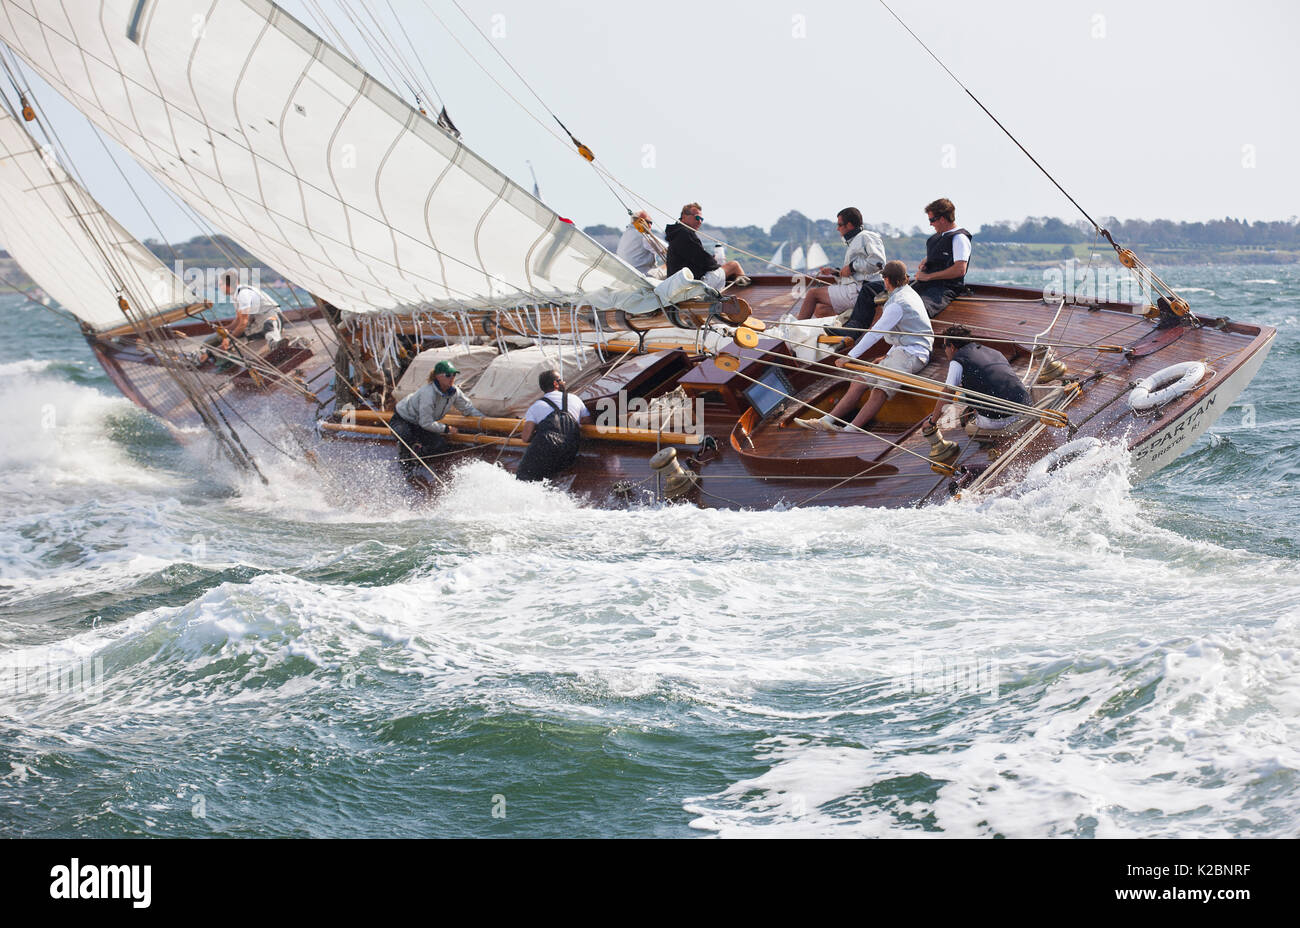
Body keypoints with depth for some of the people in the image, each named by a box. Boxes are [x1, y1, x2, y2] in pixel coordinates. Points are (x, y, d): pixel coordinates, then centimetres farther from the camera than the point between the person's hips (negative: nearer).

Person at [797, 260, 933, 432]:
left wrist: (850, 356, -13)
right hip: (900, 353, 10)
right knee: (860, 383, -1)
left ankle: (851, 429, -44)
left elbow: (875, 333, -16)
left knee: (880, 390, -27)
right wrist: (888, 356, 22)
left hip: (911, 354, -10)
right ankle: (828, 420, -10)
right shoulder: (908, 293, 19)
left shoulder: (898, 304, -13)